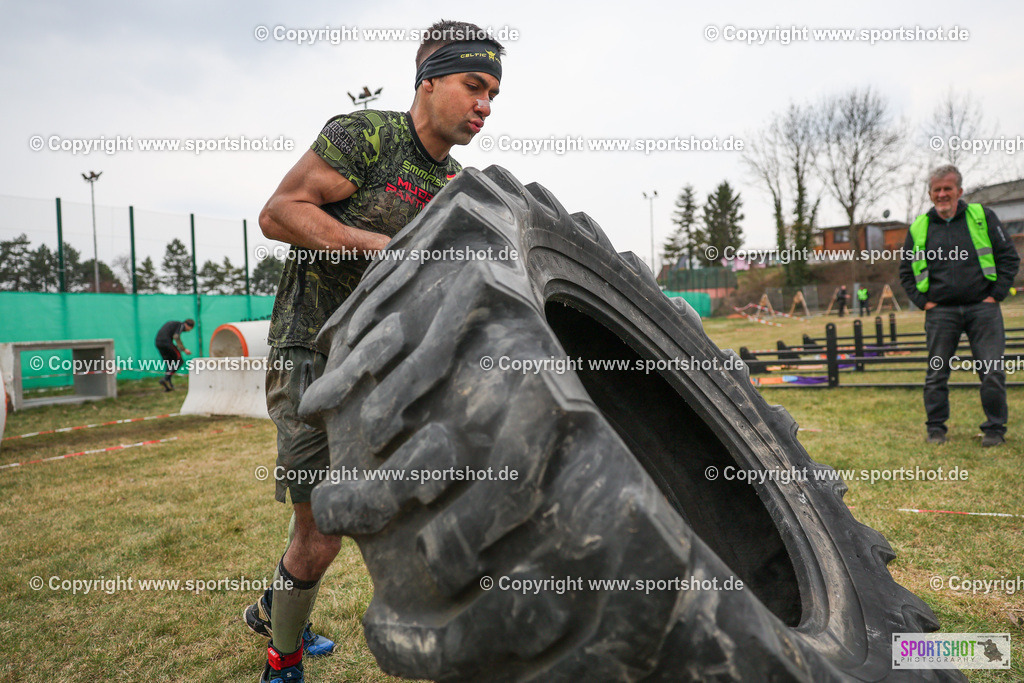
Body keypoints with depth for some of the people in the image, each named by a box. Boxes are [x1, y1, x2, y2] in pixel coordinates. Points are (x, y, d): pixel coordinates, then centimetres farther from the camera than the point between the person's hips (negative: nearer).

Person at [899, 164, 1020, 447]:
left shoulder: (982, 217, 5)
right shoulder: (919, 228, 7)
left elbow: (1009, 257, 6)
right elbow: (905, 271, 14)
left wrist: (996, 295, -2)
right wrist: (922, 302, 4)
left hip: (983, 308, -1)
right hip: (940, 312, 1)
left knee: (993, 373, -1)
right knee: (936, 375, 4)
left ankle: (995, 429, 14)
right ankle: (936, 428, 17)